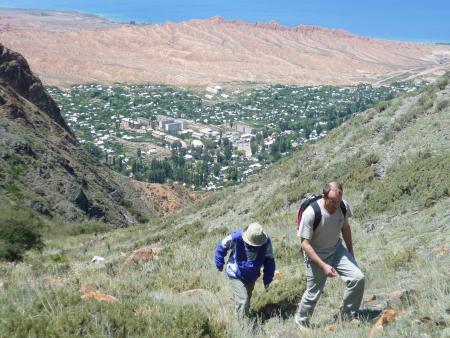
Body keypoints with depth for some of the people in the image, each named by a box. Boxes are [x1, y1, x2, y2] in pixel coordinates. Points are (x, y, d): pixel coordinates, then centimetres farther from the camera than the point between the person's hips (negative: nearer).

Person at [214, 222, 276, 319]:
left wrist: (267, 279, -4)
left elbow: (269, 260, -6)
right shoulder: (236, 238, -31)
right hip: (236, 275, -4)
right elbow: (222, 247, -11)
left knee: (247, 297, 19)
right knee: (243, 300, -13)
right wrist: (219, 264, 0)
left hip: (252, 276, 4)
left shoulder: (266, 242, -22)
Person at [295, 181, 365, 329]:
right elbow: (305, 244, -23)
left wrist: (351, 254, 14)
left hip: (337, 250, 4)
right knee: (313, 293, 5)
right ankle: (301, 320, 35)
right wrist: (323, 265, -28)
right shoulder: (311, 213, -30)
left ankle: (347, 316, 12)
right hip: (315, 255, -4)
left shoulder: (344, 206, -15)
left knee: (358, 278, -11)